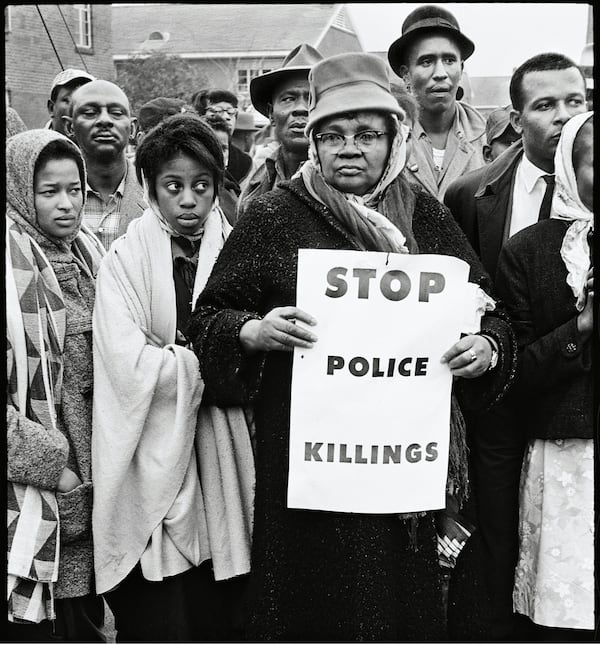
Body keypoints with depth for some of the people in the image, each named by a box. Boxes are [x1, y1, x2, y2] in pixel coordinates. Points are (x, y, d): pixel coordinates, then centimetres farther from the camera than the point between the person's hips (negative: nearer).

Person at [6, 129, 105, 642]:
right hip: (29, 492, -5)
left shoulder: (89, 253, 10)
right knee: (37, 624, 2)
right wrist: (48, 463, -15)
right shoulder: (14, 261, -10)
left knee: (84, 617, 14)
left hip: (88, 487, 6)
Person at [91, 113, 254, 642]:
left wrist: (177, 360, -14)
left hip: (224, 467, 2)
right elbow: (130, 366, -12)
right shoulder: (126, 260, -2)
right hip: (154, 468, -2)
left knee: (226, 619, 8)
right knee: (160, 624, 2)